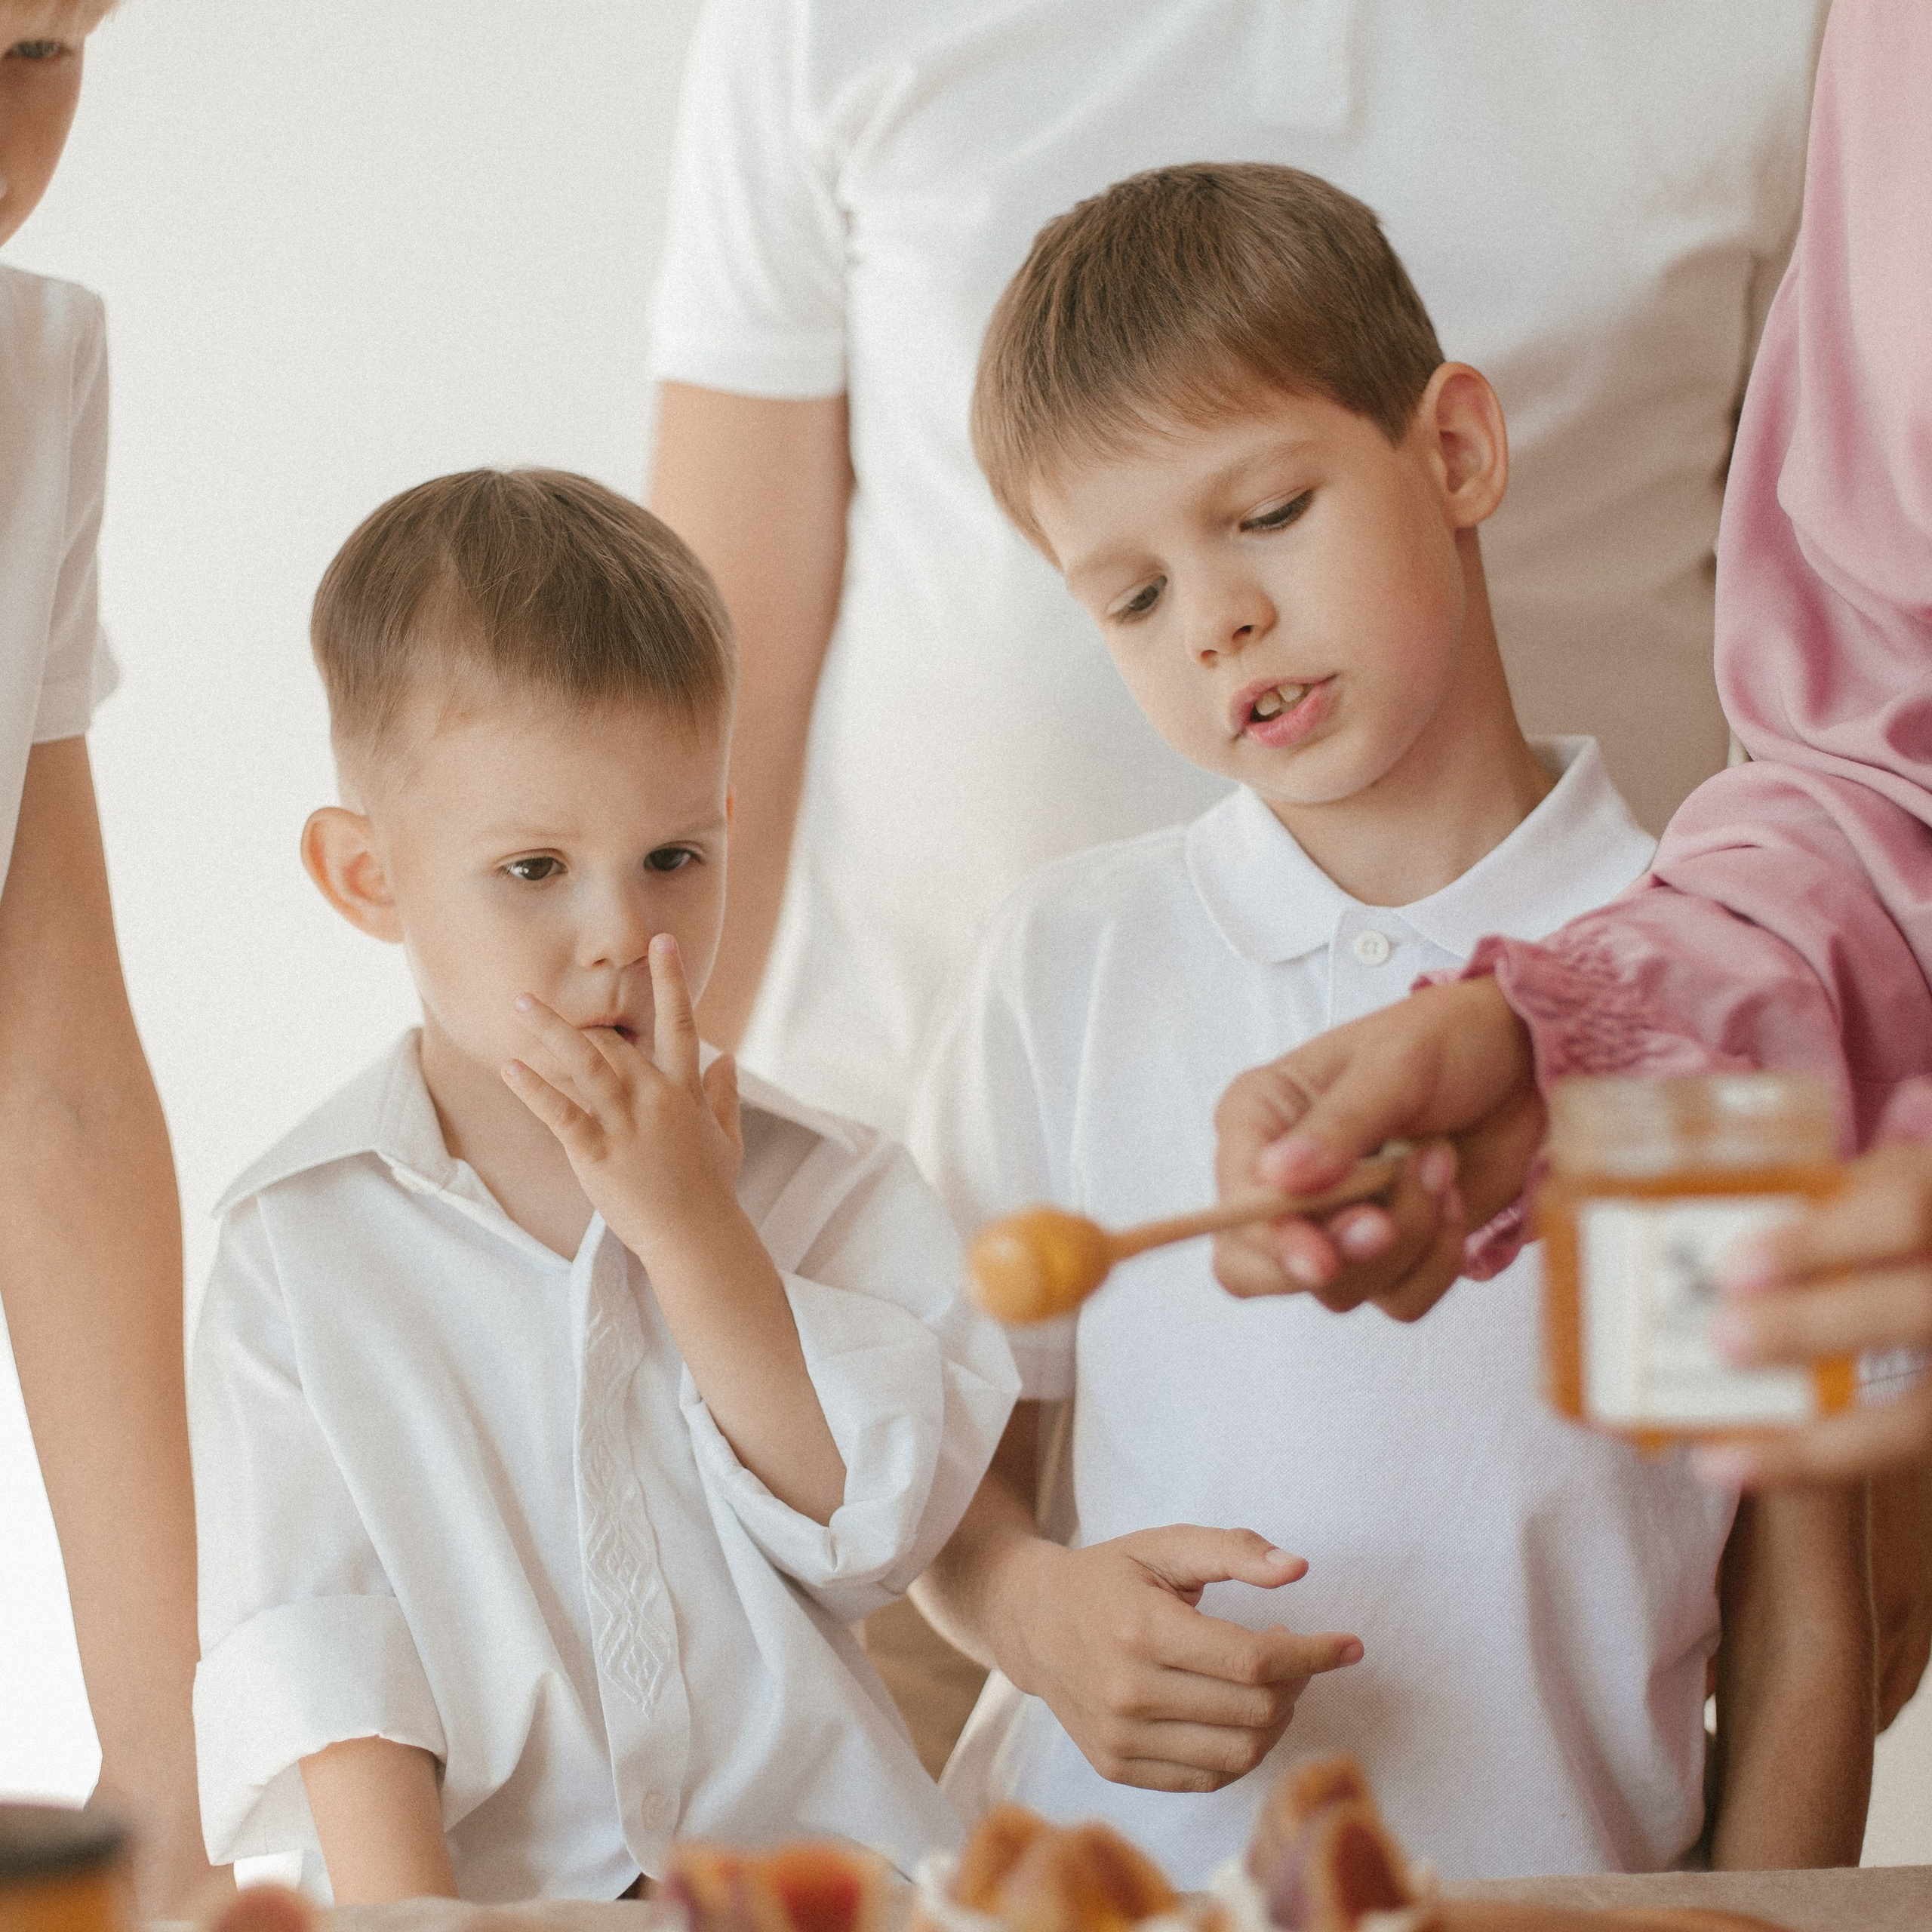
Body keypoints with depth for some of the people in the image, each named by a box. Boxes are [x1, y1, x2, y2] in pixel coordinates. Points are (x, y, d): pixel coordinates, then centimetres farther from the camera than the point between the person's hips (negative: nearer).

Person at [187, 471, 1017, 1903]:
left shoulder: (832, 1189, 6)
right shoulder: (301, 1247, 3)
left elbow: (883, 1525, -5)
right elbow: (313, 1642, 0)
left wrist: (692, 1233, -11)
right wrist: (406, 1909, -13)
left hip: (821, 1849, 1)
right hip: (494, 1884, 0)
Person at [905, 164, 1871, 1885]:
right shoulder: (1071, 967, 7)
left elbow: (1804, 1626, 4)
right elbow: (947, 1452, 11)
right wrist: (1039, 1611, -10)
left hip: (1557, 1870, -1)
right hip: (1104, 1868, 1)